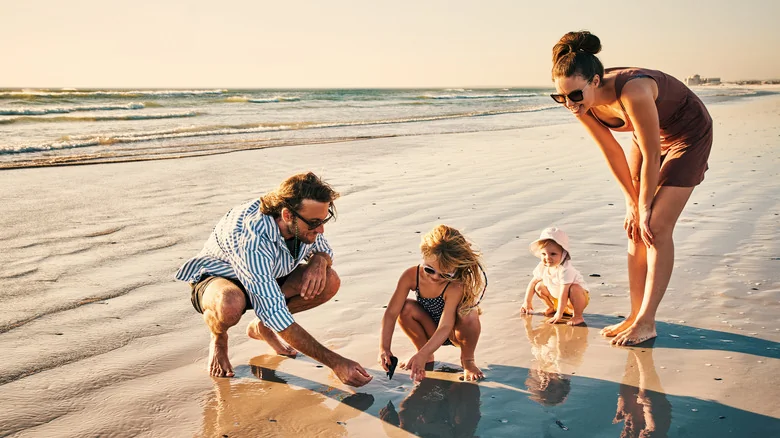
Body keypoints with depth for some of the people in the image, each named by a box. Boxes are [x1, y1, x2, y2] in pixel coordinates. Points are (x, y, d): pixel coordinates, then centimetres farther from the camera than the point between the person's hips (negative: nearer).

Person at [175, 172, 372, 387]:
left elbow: (325, 251, 3)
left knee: (329, 282, -18)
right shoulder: (251, 238, -41)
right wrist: (334, 362, -42)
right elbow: (275, 314, -42)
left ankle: (262, 327, 6)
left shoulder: (305, 221, -20)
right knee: (230, 306, -43)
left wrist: (319, 261, -25)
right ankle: (218, 339, -4)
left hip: (268, 278, 6)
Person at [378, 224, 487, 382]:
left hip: (454, 333, -3)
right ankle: (428, 358, 0)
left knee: (468, 316, -36)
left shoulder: (456, 286, -34)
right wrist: (384, 348, -35)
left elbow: (445, 327, -41)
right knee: (406, 308, -26)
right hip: (431, 332, 3)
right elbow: (391, 313, -23)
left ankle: (467, 360, -3)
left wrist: (421, 355, -52)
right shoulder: (411, 276, -23)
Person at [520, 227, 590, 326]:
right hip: (557, 298, 7)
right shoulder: (542, 267, -14)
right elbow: (533, 282, 3)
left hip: (580, 296, -7)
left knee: (574, 288, -38)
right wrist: (527, 302, 6)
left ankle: (578, 316, -19)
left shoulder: (565, 270, -35)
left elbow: (564, 293, -37)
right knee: (539, 286, -5)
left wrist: (559, 315, -37)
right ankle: (553, 307, 18)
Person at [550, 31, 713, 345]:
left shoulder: (632, 92, -40)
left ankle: (646, 322, -4)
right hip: (651, 136, 7)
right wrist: (632, 203, -3)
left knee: (657, 229, -11)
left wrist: (644, 207, -16)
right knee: (635, 229, 2)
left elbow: (651, 157, -29)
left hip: (688, 134, -6)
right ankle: (635, 315, 11)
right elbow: (613, 154, -7)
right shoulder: (581, 104, -20)